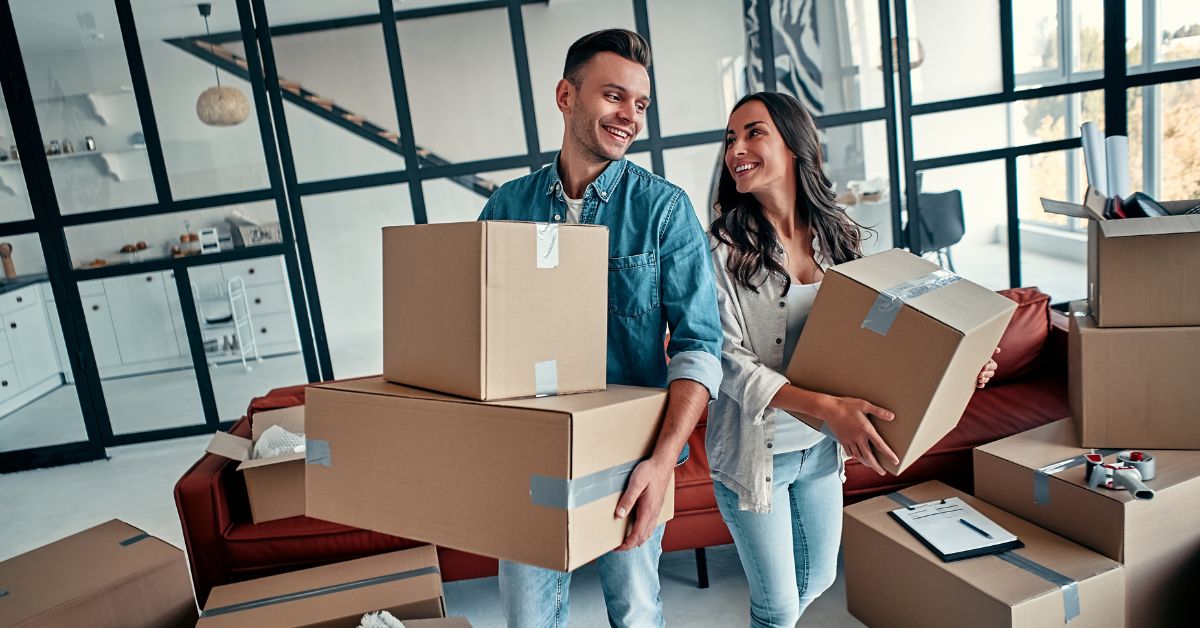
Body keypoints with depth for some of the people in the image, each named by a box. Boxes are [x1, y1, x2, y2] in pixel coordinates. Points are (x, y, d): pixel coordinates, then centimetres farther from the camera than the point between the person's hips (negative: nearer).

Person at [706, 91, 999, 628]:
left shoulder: (836, 235, -2)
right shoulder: (722, 249, -17)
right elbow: (730, 362, -21)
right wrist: (825, 406, -32)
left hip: (822, 447, 5)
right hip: (754, 452, -5)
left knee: (817, 578, 25)